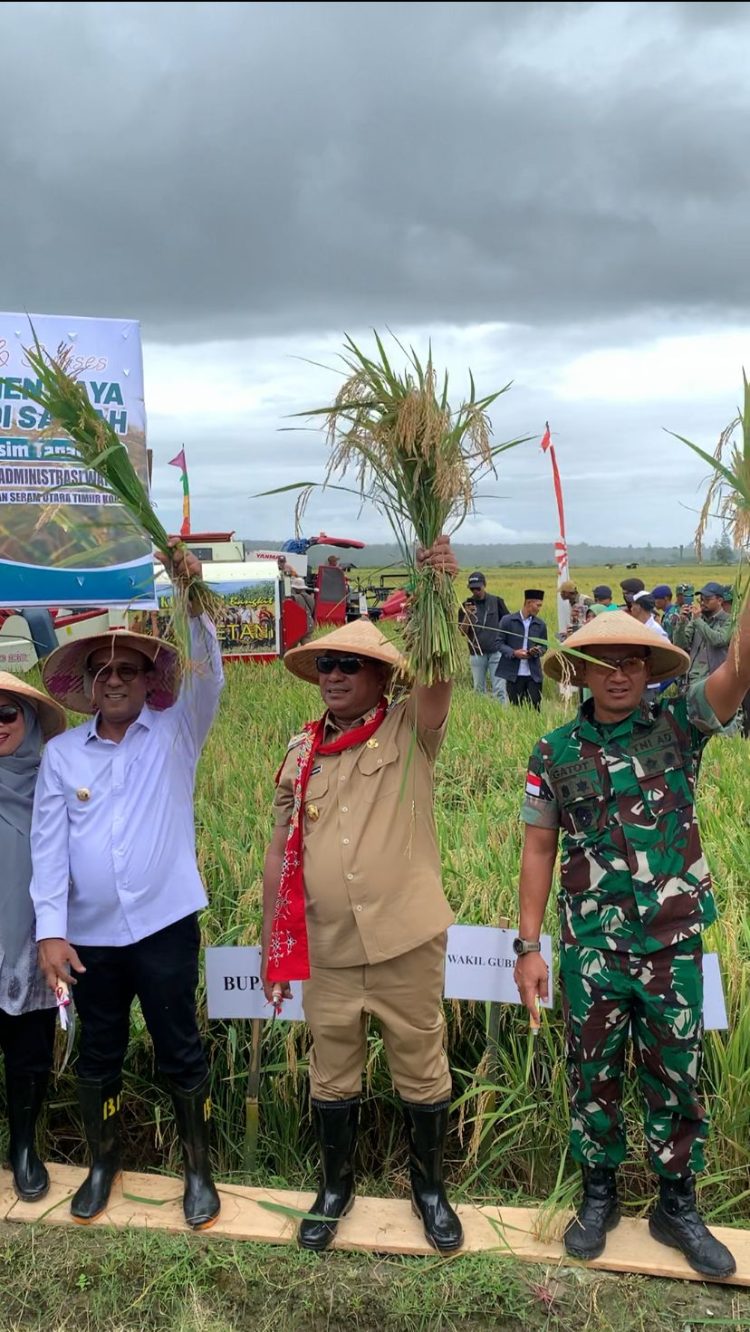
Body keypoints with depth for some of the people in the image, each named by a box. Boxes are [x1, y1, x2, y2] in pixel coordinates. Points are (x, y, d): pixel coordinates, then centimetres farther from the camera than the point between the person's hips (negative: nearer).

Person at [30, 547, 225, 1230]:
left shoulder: (176, 733, -2)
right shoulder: (61, 753, 2)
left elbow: (209, 674, -18)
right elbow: (49, 844, -1)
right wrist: (51, 930, -8)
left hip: (166, 924, -2)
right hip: (90, 934, 2)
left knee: (181, 1052, 10)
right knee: (99, 1053, 18)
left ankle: (199, 1168, 29)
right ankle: (103, 1160, 40)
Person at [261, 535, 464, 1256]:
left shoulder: (410, 730, -7)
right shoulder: (302, 751, 3)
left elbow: (442, 673, -27)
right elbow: (280, 850, 7)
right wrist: (271, 941, 8)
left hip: (406, 942, -3)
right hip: (327, 949, 3)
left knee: (421, 1069, 15)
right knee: (331, 1074, 18)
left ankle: (429, 1185, 38)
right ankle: (335, 1185, 41)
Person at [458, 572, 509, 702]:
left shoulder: (496, 601, 0)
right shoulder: (466, 605, 3)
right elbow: (462, 632, 0)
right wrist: (467, 616, -16)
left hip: (496, 652, -2)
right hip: (476, 653, 2)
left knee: (499, 689, -5)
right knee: (478, 689, 10)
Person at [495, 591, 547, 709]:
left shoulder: (540, 624, 8)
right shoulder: (508, 620, -1)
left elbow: (544, 646, 15)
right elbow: (500, 643, -1)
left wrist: (538, 651, -9)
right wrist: (514, 653, -16)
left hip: (534, 674, 2)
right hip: (514, 674, -2)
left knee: (534, 708, 1)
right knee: (515, 708, 4)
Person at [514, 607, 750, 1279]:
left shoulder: (677, 724, -5)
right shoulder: (555, 753, -2)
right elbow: (539, 851, 1)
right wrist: (528, 946, -1)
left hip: (674, 943, 0)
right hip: (591, 946, 0)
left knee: (676, 1075, 13)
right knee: (594, 1072, 13)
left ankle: (677, 1205, 33)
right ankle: (599, 1194, 35)